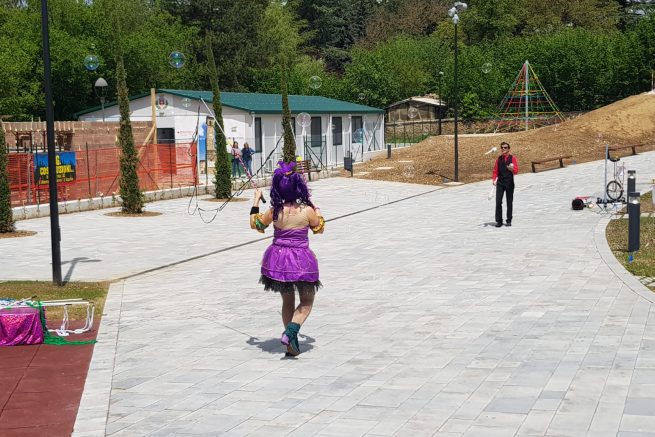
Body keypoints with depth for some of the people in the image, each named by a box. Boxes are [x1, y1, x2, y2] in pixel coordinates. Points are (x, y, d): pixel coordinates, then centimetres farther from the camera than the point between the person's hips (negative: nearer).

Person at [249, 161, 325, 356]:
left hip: (278, 258, 3)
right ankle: (290, 332, -13)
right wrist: (317, 212, 23)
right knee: (306, 301, 13)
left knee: (287, 301, 18)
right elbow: (319, 229, 7)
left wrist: (256, 200, 18)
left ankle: (291, 344, 17)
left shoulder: (275, 211, -9)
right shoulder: (308, 210, -13)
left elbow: (255, 224, 9)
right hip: (301, 259, -3)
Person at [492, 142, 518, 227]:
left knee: (509, 202, 5)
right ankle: (499, 221, 0)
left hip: (509, 183, -2)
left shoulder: (513, 158, -1)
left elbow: (516, 170, -10)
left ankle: (509, 220, 15)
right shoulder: (499, 159, 8)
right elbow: (495, 170, 9)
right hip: (500, 183, 2)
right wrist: (494, 179, -6)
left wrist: (511, 169, -32)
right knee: (498, 202, -6)